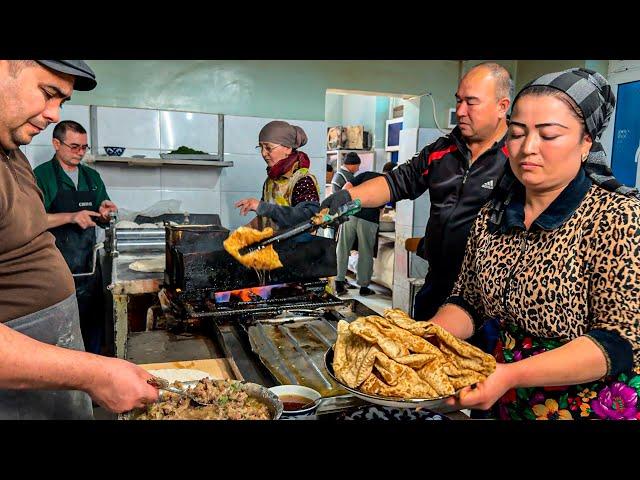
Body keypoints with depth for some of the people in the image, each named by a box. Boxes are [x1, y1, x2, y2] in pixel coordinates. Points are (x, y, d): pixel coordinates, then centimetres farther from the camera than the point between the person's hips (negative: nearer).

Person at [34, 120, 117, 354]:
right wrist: (71, 217, -22)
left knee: (93, 321, 10)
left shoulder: (92, 177, 13)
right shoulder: (41, 175, -4)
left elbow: (101, 218, 19)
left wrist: (104, 212, -4)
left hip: (88, 265, 5)